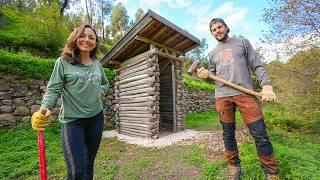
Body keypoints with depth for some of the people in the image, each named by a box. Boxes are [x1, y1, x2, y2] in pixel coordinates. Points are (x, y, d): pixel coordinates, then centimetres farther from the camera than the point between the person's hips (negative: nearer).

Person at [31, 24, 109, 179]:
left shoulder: (97, 65, 8)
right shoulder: (63, 62, -3)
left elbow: (106, 83, 24)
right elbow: (53, 89, -7)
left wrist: (101, 91, 5)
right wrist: (44, 109, -23)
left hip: (96, 117, 4)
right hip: (72, 120, -4)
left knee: (89, 162, 19)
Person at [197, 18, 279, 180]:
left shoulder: (242, 42, 15)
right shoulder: (212, 53, 20)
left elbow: (257, 66, 8)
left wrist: (267, 85, -7)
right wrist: (205, 75, -1)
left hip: (245, 93, -2)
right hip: (222, 96, 2)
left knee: (260, 134, -2)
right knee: (228, 134, 7)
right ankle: (234, 166, 24)